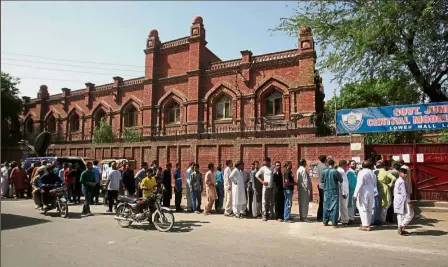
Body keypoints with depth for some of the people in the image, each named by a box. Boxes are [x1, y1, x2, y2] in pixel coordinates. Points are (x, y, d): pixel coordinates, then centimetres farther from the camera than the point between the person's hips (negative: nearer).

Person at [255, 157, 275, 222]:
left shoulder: (273, 168, 0)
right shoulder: (263, 168, 0)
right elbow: (256, 175, 5)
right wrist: (262, 181, -5)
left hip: (272, 187, 1)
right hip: (265, 187, -1)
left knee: (272, 201, 10)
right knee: (264, 201, -2)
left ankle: (271, 213, 27)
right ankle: (264, 215, 4)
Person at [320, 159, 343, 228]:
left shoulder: (323, 172, -2)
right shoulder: (335, 171, -13)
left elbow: (321, 181, 7)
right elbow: (341, 180, -3)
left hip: (326, 191, 4)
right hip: (334, 191, -4)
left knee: (326, 207, 12)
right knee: (334, 207, 2)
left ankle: (325, 222, 18)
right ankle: (334, 223, 3)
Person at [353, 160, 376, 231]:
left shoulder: (362, 172, -10)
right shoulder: (372, 173, 8)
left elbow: (359, 184, -15)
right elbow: (375, 184, 13)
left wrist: (355, 194, -13)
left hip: (363, 193, -6)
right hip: (371, 193, 6)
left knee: (363, 209, -1)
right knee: (369, 209, 13)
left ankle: (365, 225, -1)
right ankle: (368, 224, 19)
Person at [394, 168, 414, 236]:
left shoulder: (398, 180, 14)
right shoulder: (402, 182, -18)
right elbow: (404, 193, -21)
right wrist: (409, 202, -19)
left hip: (399, 201, 10)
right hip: (402, 201, -10)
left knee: (400, 215, 13)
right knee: (410, 214, -5)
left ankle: (400, 229, 18)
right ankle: (401, 227, -2)